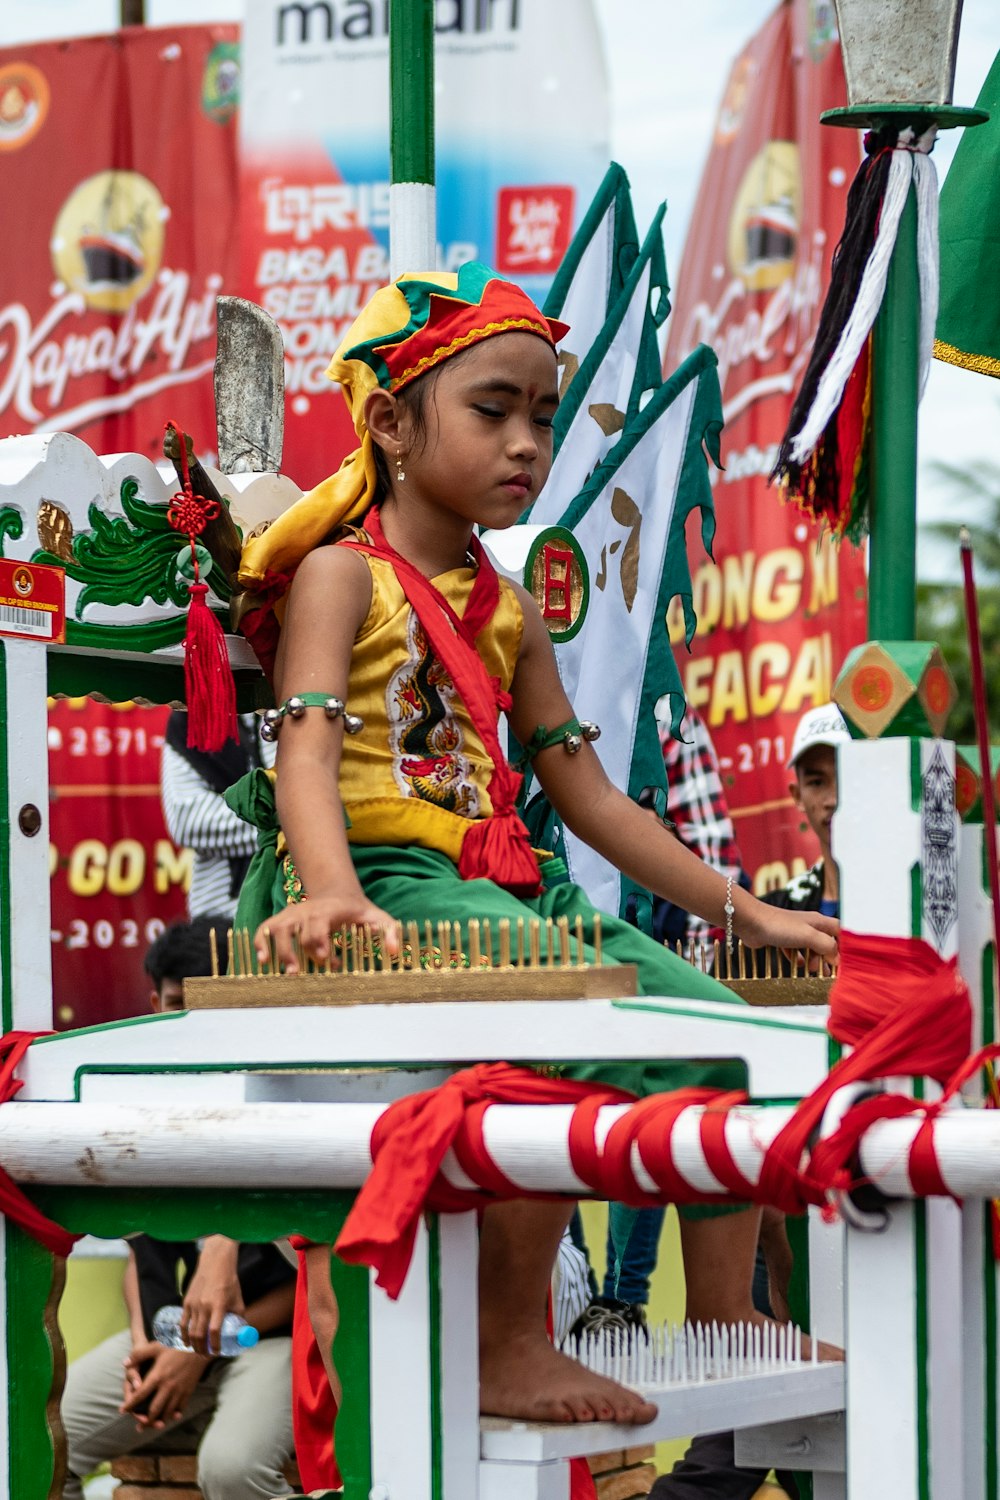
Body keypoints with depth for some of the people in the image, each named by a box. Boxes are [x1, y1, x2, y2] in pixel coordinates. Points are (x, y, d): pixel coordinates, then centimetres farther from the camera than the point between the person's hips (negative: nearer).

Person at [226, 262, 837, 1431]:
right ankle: (504, 1347, -27)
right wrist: (333, 892, -39)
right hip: (388, 881, -8)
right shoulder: (342, 572, -2)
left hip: (502, 892, 8)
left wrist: (743, 912, 21)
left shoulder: (506, 610, 21)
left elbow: (584, 789, 23)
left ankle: (724, 1332, 8)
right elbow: (308, 742, -18)